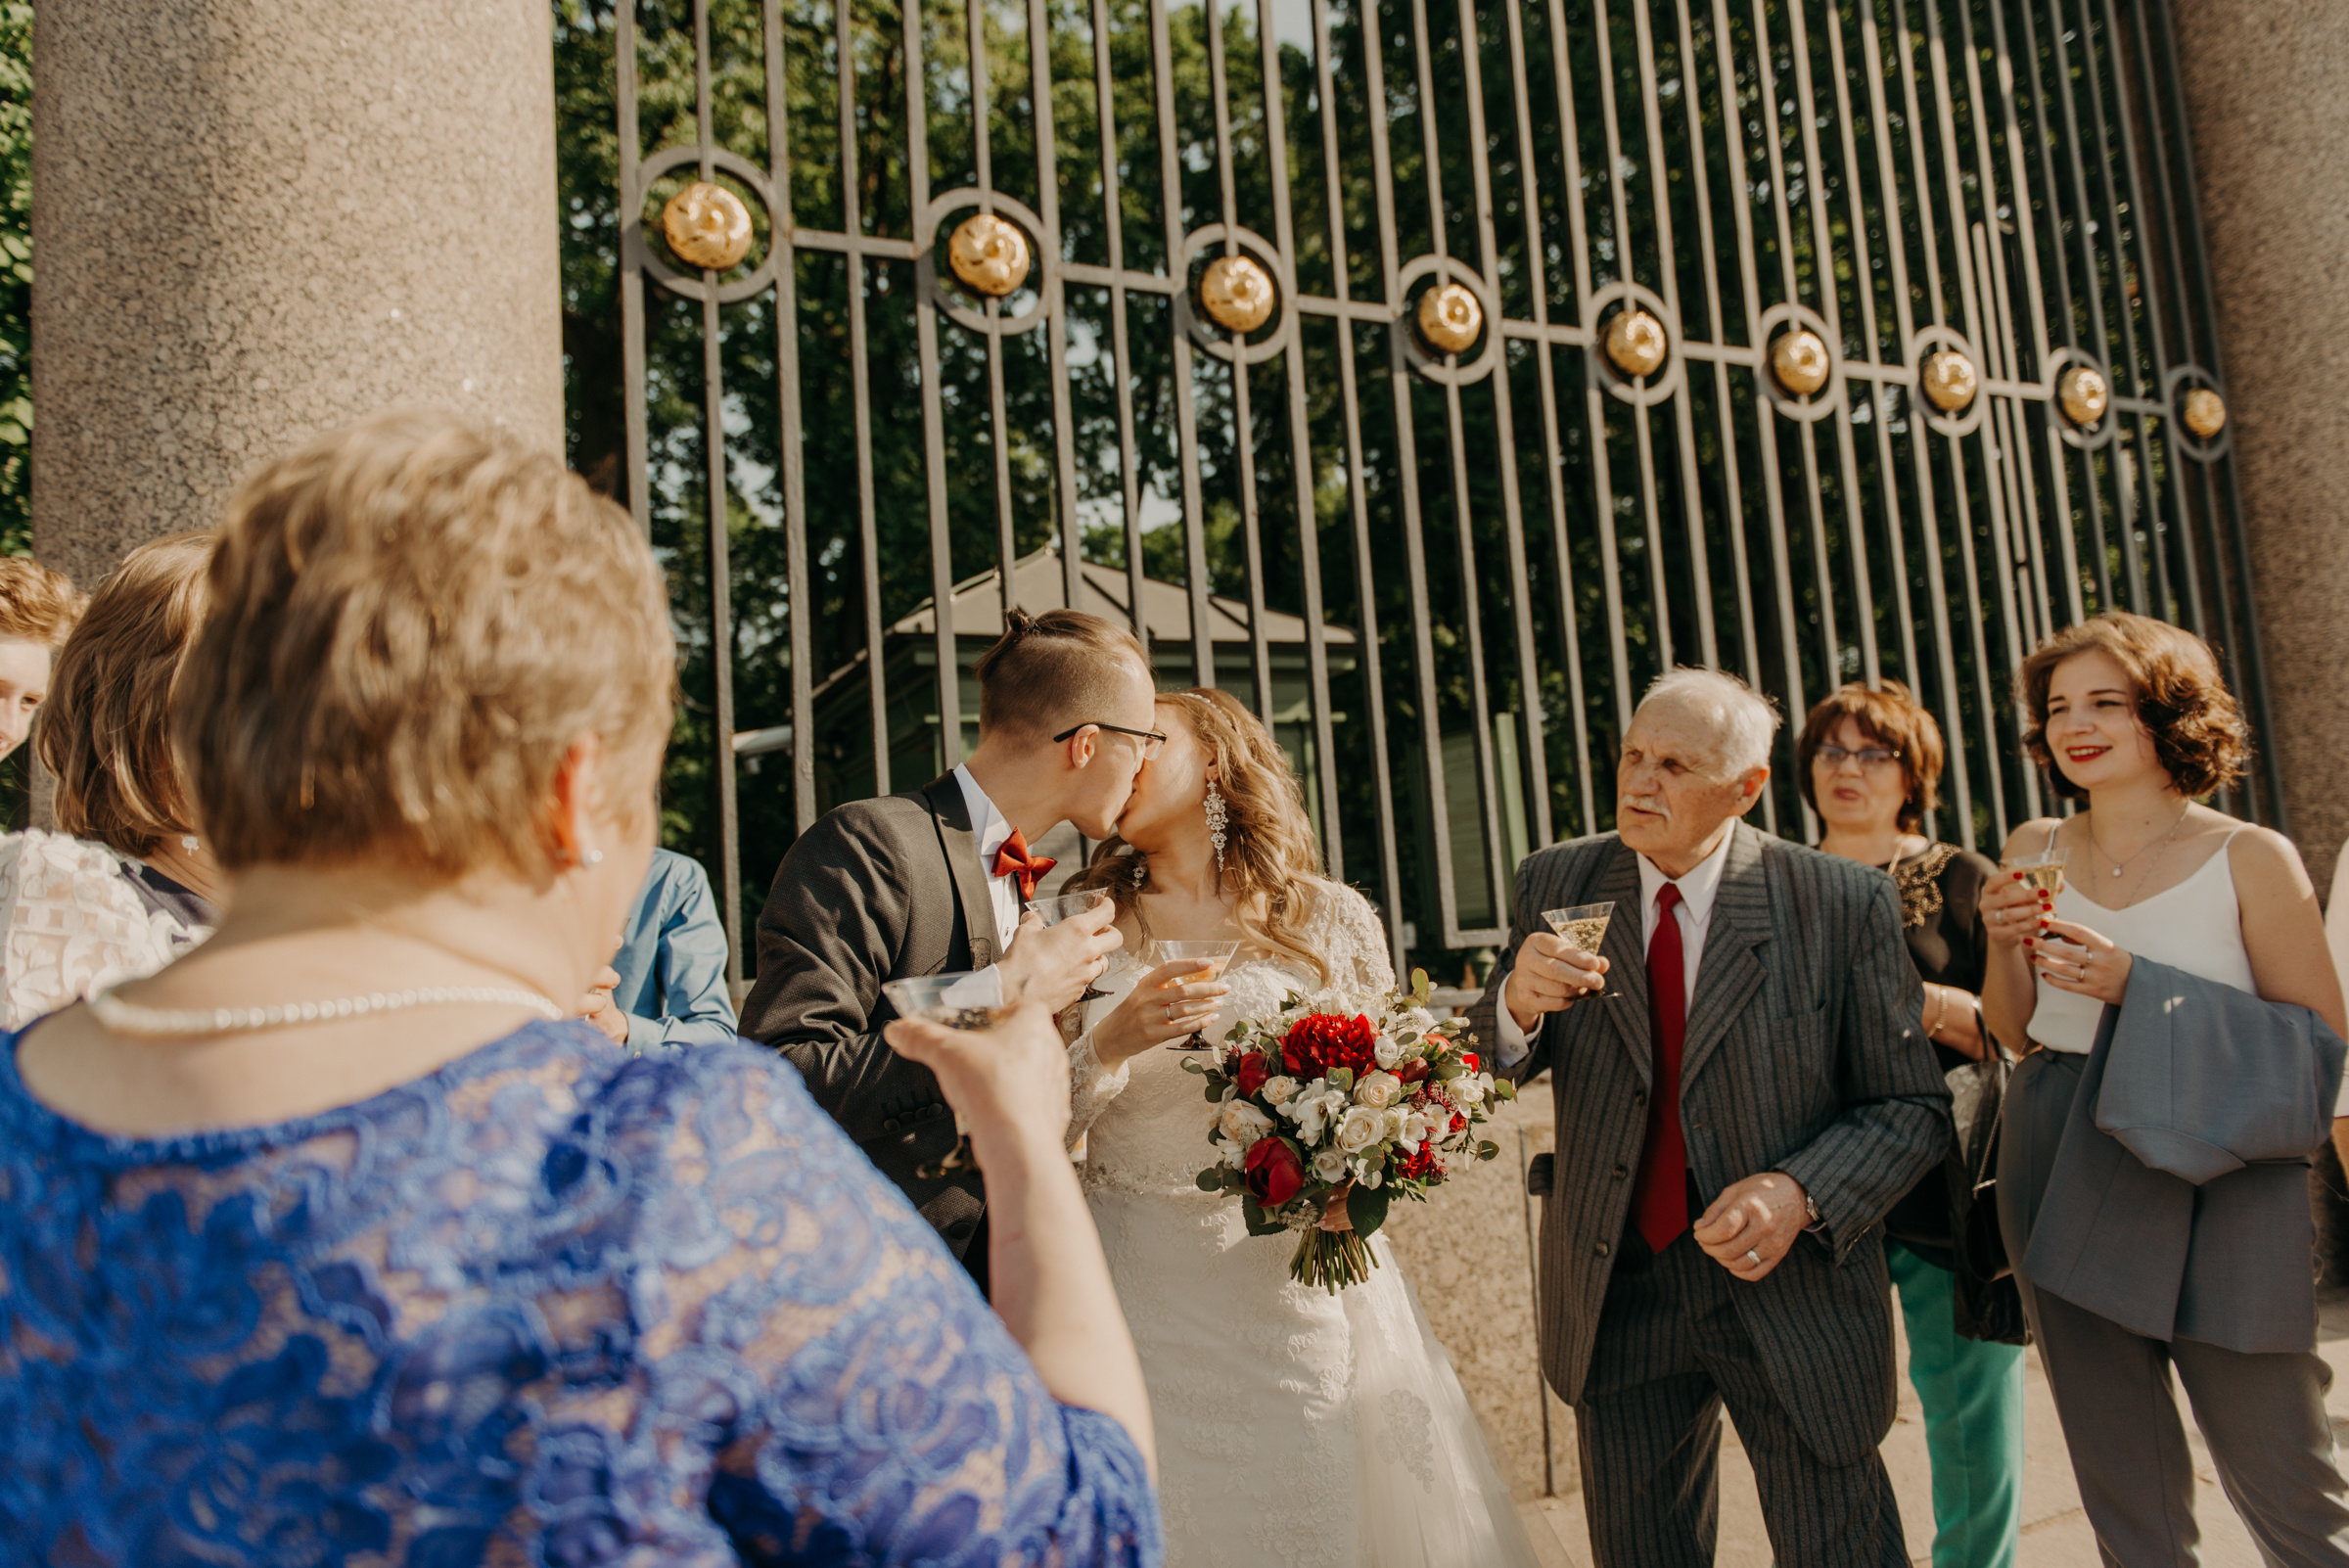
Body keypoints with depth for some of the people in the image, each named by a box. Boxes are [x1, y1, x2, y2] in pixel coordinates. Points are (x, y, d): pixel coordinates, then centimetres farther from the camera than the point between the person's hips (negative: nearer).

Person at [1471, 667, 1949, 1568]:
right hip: (1617, 1292, 3)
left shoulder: (1844, 905, -10)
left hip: (1793, 1297, -2)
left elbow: (1910, 1109, -6)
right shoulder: (1556, 884, -2)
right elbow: (1485, 1075, -1)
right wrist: (1518, 1001, -24)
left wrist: (1801, 1194, -25)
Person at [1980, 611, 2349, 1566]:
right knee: (2122, 1490, 13)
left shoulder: (2250, 858, -4)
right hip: (2059, 1176, 4)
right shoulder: (2034, 852, 7)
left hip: (2214, 1177, -3)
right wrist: (2004, 944, -8)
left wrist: (2137, 985, -15)